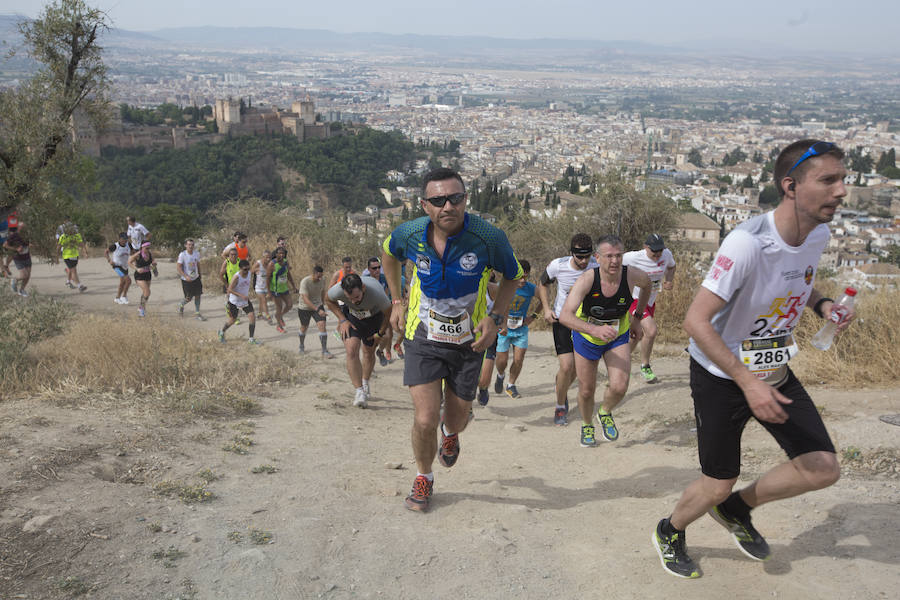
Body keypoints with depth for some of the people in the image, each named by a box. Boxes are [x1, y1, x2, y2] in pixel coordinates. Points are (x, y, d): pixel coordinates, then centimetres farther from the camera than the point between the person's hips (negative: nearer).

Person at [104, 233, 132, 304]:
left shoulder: (128, 245, -7)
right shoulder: (115, 246, -20)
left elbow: (131, 253, 11)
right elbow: (106, 252, -4)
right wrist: (109, 260, -15)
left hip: (125, 266, 7)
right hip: (117, 266, -7)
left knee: (122, 283, 17)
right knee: (128, 280, -20)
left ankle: (117, 299, 33)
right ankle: (124, 296, -2)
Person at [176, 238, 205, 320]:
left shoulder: (197, 254, 0)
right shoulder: (182, 255, -16)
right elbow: (178, 267, -17)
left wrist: (200, 277, 17)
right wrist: (186, 276, -26)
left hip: (196, 278, 5)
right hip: (186, 280, -5)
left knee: (198, 295, -1)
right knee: (189, 298, 0)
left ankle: (197, 313, 11)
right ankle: (181, 305, 33)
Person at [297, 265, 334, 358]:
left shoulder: (322, 280, -11)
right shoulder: (305, 282, -27)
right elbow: (305, 299, -33)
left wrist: (322, 303, 22)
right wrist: (318, 310, -40)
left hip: (318, 306, 3)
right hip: (304, 308, -3)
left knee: (322, 325, -13)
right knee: (304, 327, 15)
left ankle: (325, 352, -12)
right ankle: (302, 346, 44)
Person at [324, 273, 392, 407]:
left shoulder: (377, 293, -40)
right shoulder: (338, 290, -36)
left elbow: (388, 312, -18)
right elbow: (328, 300, -9)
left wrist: (381, 332, -6)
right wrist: (342, 320, -16)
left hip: (373, 317, 0)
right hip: (350, 315, 0)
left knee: (369, 351, 12)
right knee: (351, 351, -19)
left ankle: (365, 383, 39)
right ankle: (359, 391, -14)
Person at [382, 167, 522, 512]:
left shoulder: (489, 237, -21)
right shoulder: (410, 234, -15)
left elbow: (513, 276, -1)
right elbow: (389, 252, 11)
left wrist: (495, 318, -13)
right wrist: (397, 302, 8)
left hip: (469, 342, 0)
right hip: (423, 340, 0)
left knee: (457, 419, 14)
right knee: (425, 420, -10)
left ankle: (450, 433, 55)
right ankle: (423, 478, 22)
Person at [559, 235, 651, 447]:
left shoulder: (632, 276, -22)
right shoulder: (586, 280, -31)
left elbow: (647, 284, 6)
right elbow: (565, 316, -42)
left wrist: (637, 317, 7)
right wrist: (594, 329, -57)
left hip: (618, 337, 1)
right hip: (586, 337, -1)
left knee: (619, 387, -17)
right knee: (586, 390, 9)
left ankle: (605, 413, 18)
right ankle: (587, 425, 41)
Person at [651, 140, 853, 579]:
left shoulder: (818, 235, -4)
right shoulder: (748, 242, -29)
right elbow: (695, 321, -30)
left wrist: (822, 304, -3)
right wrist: (748, 383, -34)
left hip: (775, 372, 7)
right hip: (721, 377, -7)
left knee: (823, 469, 1)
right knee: (719, 484, 3)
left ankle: (737, 509, 26)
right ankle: (670, 533, 35)